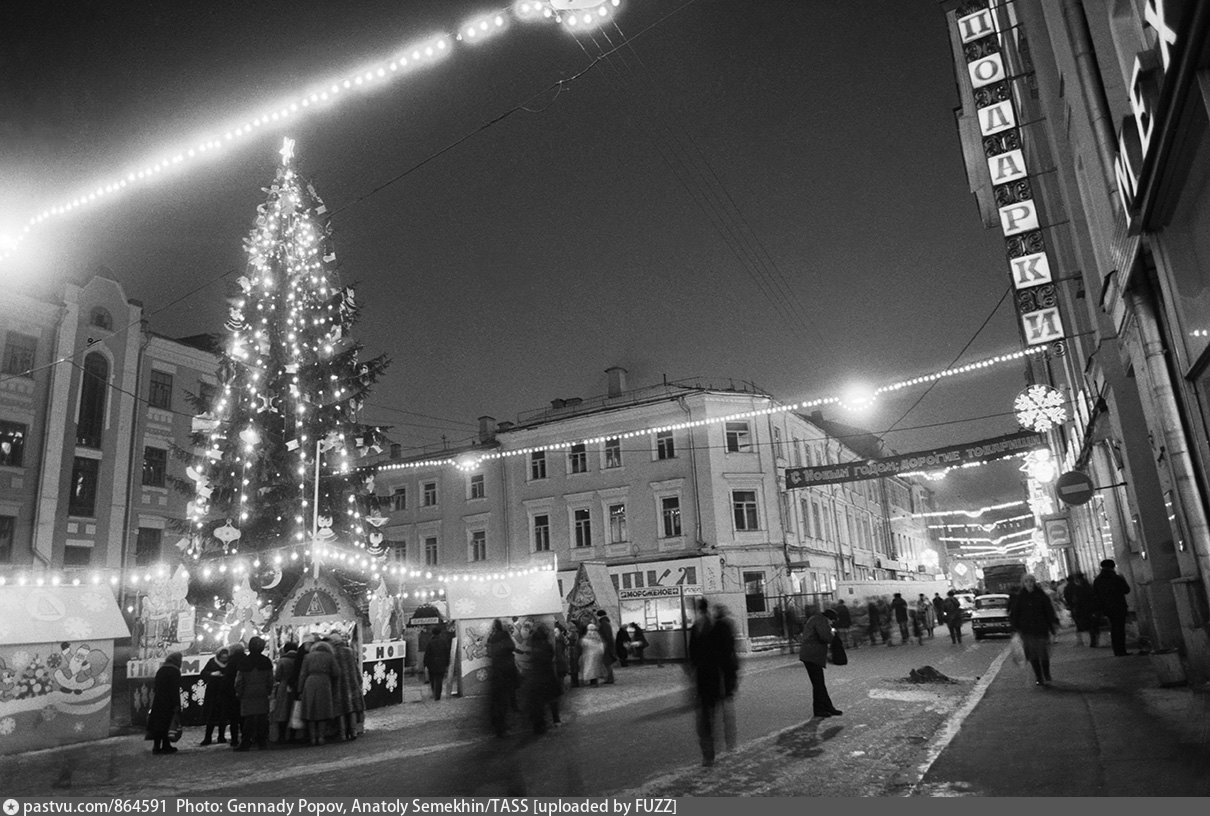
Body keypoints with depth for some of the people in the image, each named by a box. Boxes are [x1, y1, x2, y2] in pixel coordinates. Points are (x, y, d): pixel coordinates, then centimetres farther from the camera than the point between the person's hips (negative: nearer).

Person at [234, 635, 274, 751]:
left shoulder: (244, 661, -8)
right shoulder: (266, 661, 1)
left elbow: (239, 679, -5)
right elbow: (270, 678, 5)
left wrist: (238, 692, 5)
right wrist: (270, 691, 15)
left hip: (248, 694, -2)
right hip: (263, 694, 2)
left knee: (249, 719, 0)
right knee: (263, 718, 7)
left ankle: (246, 743, -1)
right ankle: (262, 742, 10)